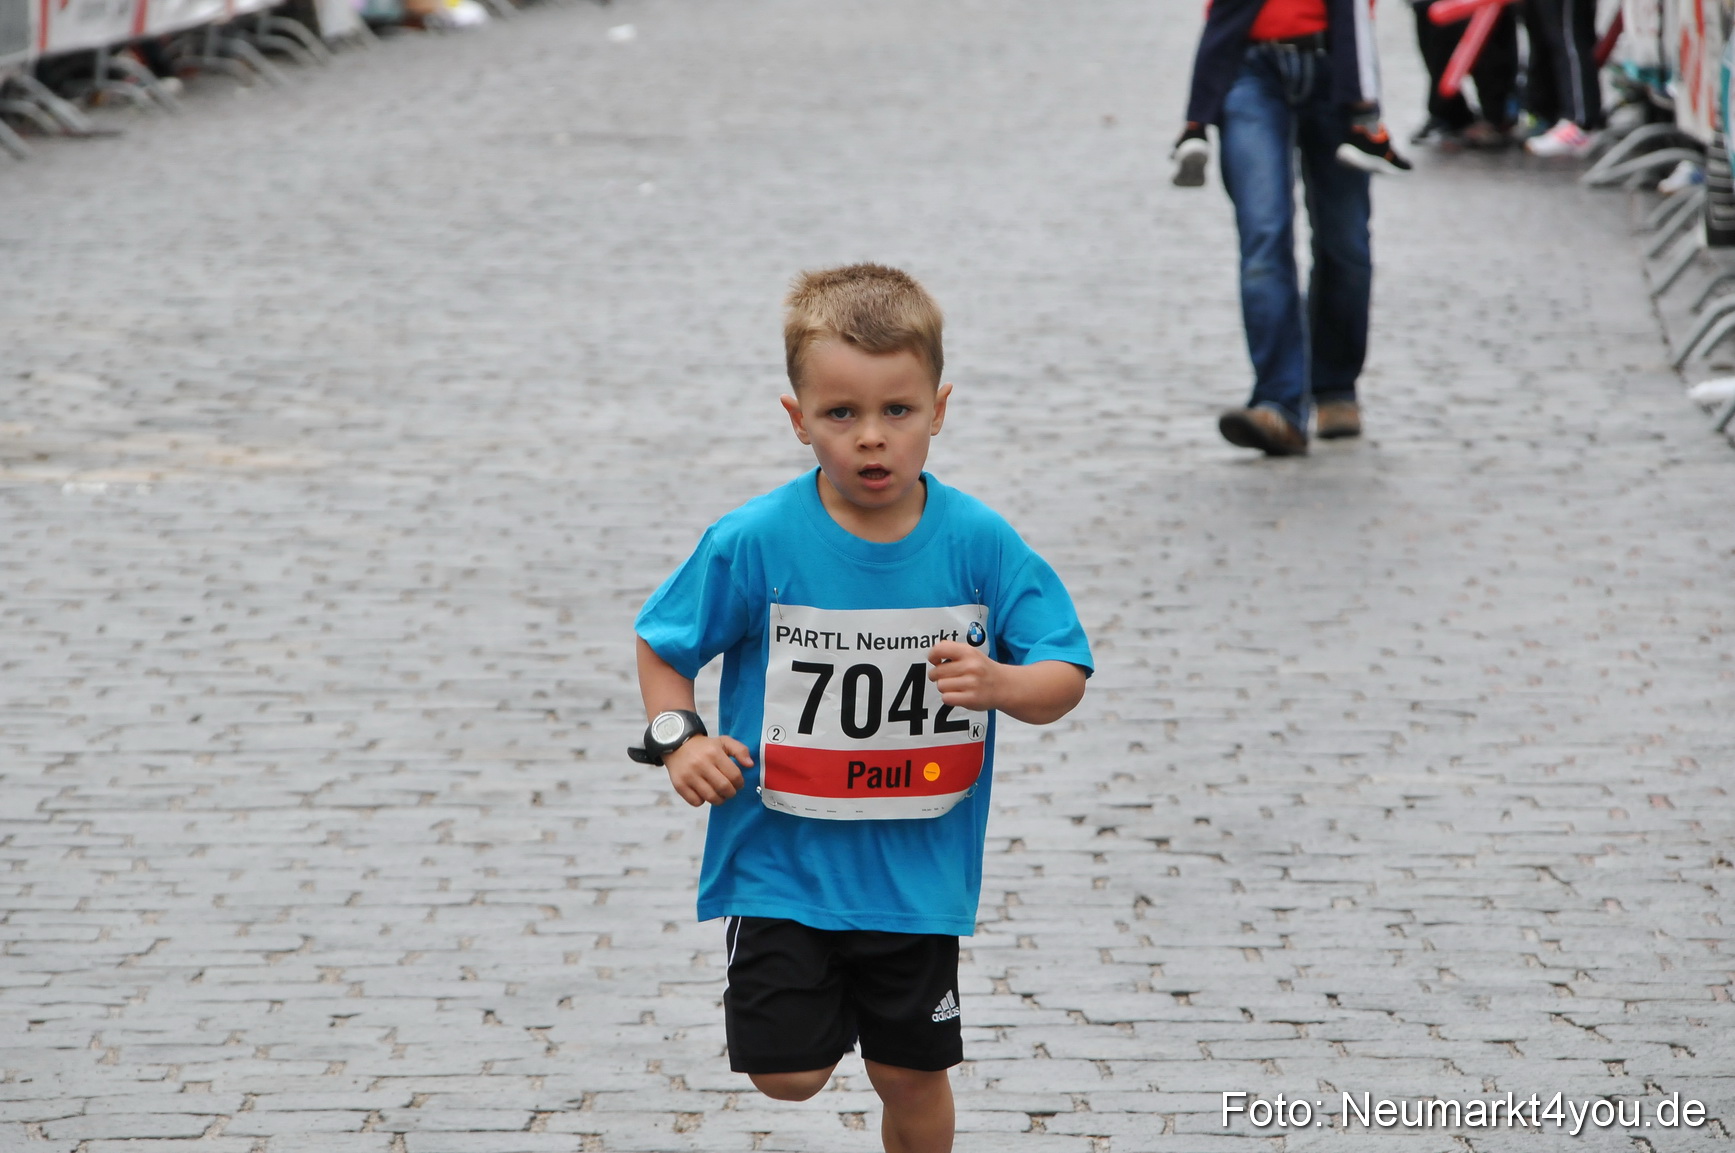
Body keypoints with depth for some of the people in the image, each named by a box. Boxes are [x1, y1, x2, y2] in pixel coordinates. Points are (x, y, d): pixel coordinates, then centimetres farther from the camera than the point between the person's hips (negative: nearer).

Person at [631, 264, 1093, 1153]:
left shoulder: (978, 543, -9)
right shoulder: (755, 543, -13)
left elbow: (1064, 677, -5)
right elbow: (662, 644, 2)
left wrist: (997, 683, -25)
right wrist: (679, 739, -14)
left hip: (919, 870, 1)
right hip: (782, 864, -1)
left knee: (910, 1073, 12)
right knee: (788, 1073, -3)